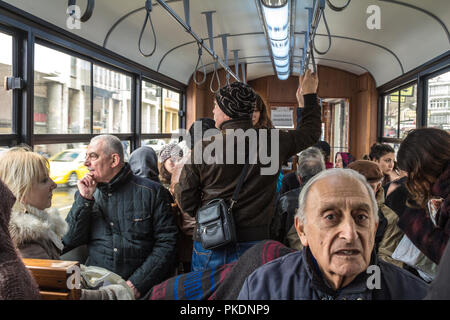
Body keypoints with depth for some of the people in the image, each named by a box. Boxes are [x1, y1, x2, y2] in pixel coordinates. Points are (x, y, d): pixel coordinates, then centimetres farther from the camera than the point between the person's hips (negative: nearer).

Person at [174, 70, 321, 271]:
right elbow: (311, 131, 13)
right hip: (254, 241, 2)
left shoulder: (204, 149, -11)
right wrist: (310, 95, 27)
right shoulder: (273, 141, -6)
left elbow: (185, 200, -3)